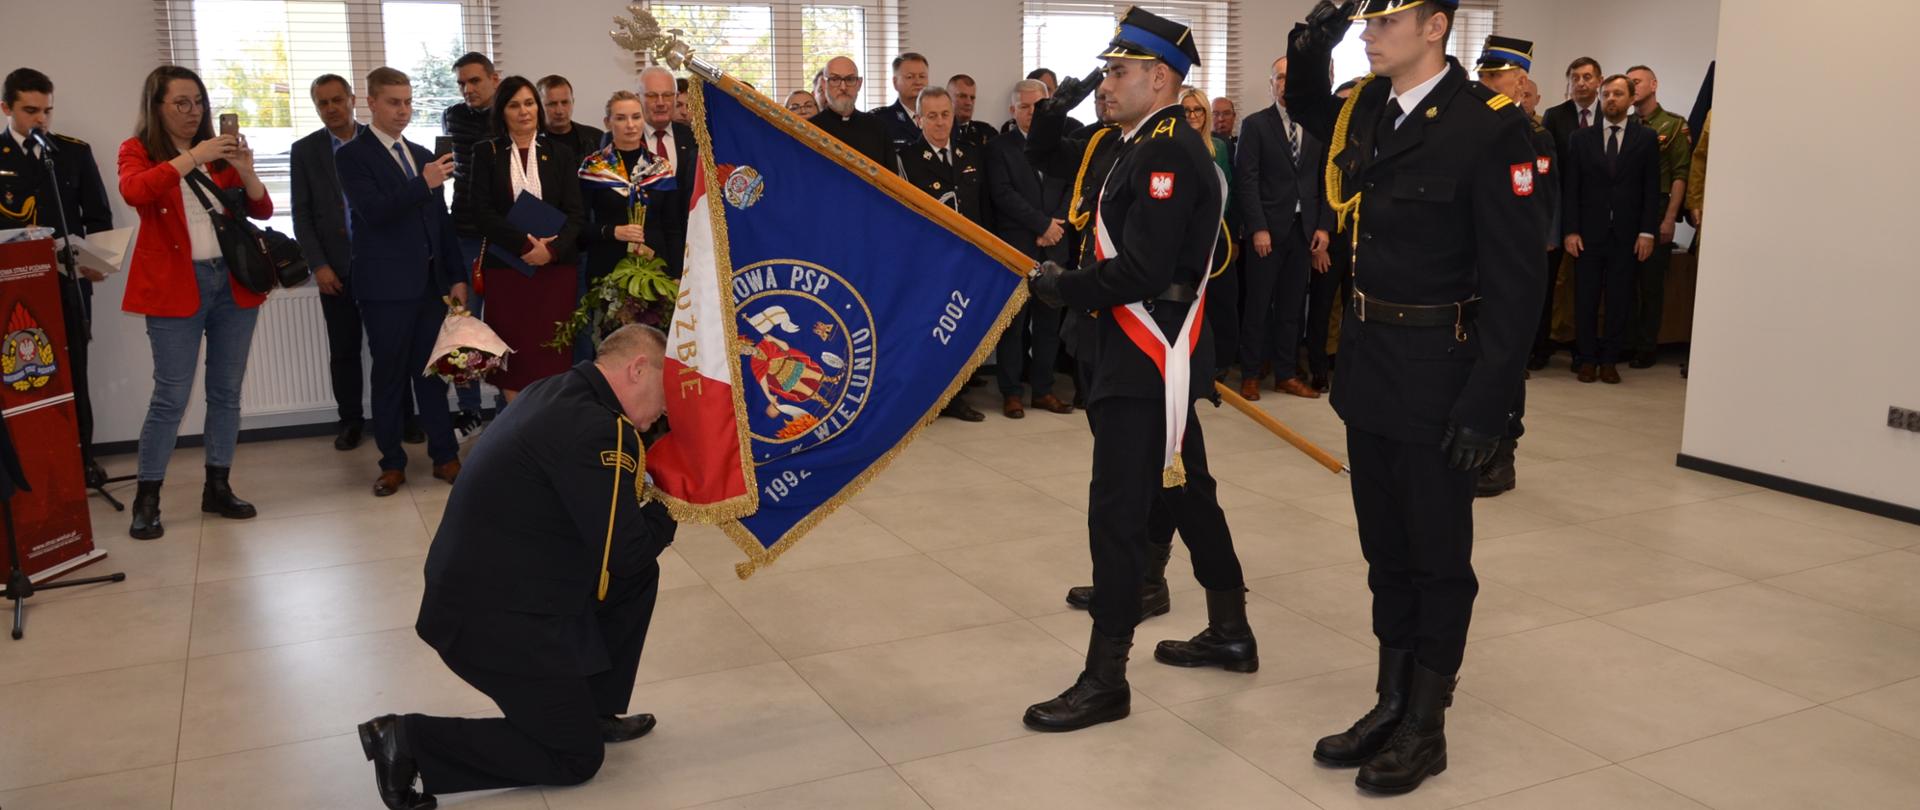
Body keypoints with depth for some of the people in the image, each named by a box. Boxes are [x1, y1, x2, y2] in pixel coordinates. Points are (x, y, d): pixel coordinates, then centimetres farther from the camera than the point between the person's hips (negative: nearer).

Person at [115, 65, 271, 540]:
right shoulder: (138, 151, 1)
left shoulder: (219, 152, 11)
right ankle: (146, 500, 6)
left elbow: (262, 211, 6)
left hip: (234, 281, 4)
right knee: (172, 396, -5)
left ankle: (218, 488, 19)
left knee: (227, 391, 9)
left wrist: (245, 171, -12)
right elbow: (134, 192, -21)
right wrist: (193, 157, -25)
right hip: (176, 287, -4)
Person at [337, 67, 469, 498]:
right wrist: (424, 183, -28)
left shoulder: (423, 156, 15)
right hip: (386, 284, -4)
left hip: (430, 282, 5)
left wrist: (458, 276, 10)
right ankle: (392, 463, 13)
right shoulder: (352, 156, -3)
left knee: (432, 370, 8)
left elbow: (442, 220, 15)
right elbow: (373, 211, -18)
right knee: (389, 375, 3)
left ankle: (444, 455, 13)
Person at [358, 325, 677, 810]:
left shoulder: (558, 393, 6)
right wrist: (670, 509, -2)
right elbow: (624, 551, -21)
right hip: (492, 617, -9)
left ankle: (592, 712, 24)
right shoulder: (593, 428, -24)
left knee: (639, 578, 15)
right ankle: (410, 742, 0)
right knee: (577, 758, 5)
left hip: (480, 587, 10)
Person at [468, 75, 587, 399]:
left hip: (556, 266, 1)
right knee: (512, 349, -1)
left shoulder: (560, 154, 8)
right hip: (505, 266, 0)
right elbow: (482, 211, -3)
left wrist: (552, 249, -16)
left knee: (551, 351, -1)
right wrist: (526, 244, -15)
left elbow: (576, 213, 2)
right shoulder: (487, 153, 6)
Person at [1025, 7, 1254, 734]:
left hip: (1146, 366, -10)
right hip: (1150, 362, 10)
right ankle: (1231, 634, 33)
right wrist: (1072, 282, 4)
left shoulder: (1168, 155, -17)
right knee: (1186, 496, 18)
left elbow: (1141, 273, -23)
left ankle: (1105, 680, 3)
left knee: (1117, 513, -6)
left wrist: (1061, 287, -13)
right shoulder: (1151, 148, 15)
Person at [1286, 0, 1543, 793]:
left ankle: (1426, 728, 21)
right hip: (1367, 366, 7)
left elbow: (1515, 280, -16)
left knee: (1437, 557, 7)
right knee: (1385, 549, 16)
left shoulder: (1488, 123, -15)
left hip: (1439, 378, -6)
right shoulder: (1365, 108, 5)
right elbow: (1305, 107, 29)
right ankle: (1391, 704, 30)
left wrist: (1486, 405, -18)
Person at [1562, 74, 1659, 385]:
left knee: (1619, 300, 3)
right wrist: (1570, 230, -6)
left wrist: (1647, 232, -5)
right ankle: (1586, 359, 13)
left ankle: (1609, 360, 12)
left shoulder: (1646, 138, 5)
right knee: (1585, 299, 3)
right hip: (1588, 233, 0)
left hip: (1626, 235, 0)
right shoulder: (1581, 138, 7)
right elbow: (1570, 188, 3)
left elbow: (1651, 188, 2)